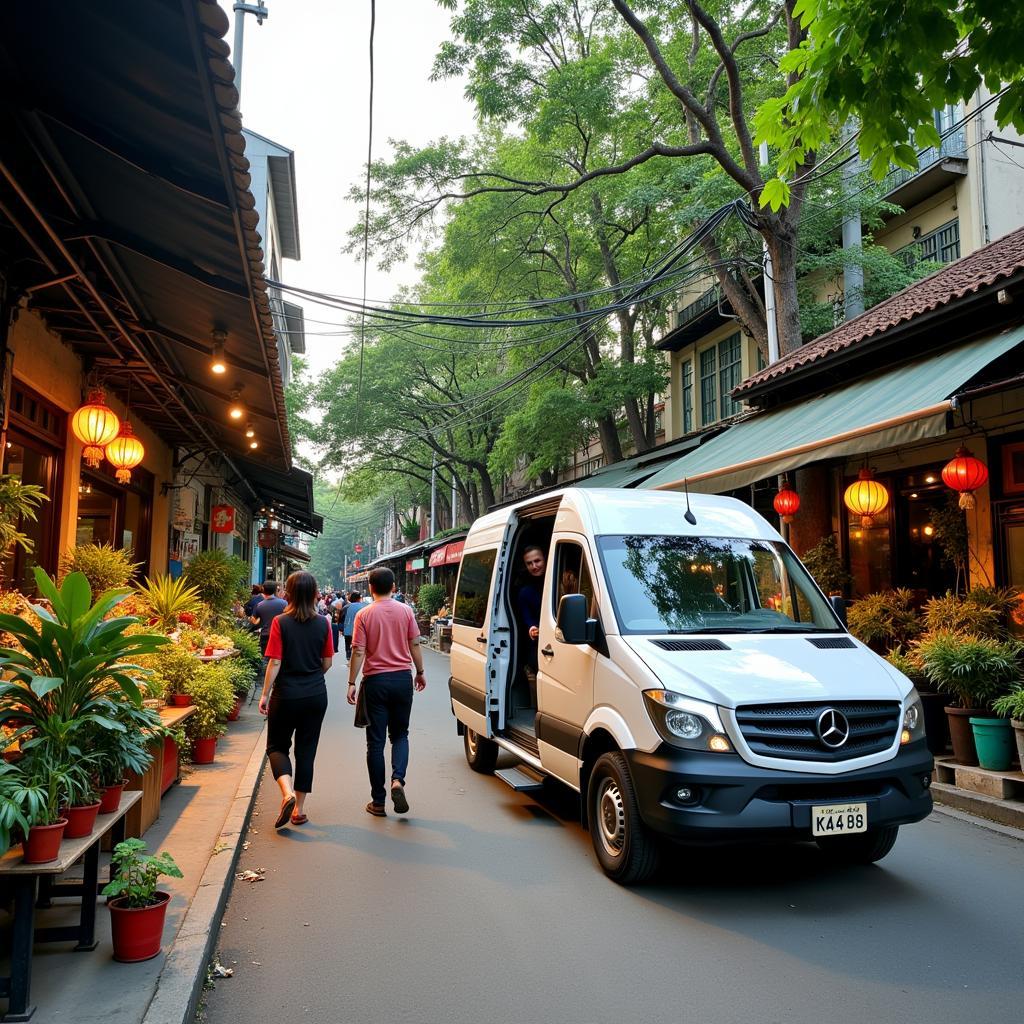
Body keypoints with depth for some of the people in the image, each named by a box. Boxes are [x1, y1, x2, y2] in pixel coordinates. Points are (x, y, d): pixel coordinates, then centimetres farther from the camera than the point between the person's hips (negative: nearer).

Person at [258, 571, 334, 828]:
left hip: (286, 694, -2)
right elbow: (327, 662, 3)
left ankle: (288, 793, -9)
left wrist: (265, 694, -3)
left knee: (277, 746, 14)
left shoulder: (280, 622, -11)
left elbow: (275, 663, -12)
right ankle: (299, 808, 16)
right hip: (316, 695, 3)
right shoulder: (323, 623, -3)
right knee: (306, 749, 12)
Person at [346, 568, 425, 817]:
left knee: (376, 741, 6)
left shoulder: (364, 614, -6)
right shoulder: (406, 611, -1)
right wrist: (420, 672, 15)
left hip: (375, 680, -1)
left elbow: (358, 651, -8)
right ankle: (398, 780, -9)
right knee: (400, 734, 16)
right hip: (402, 678, 2)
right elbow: (414, 645, 3)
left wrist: (352, 682, -3)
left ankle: (378, 801, 11)